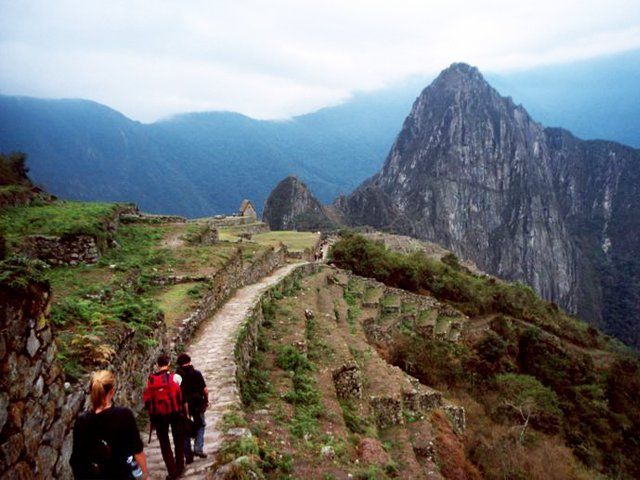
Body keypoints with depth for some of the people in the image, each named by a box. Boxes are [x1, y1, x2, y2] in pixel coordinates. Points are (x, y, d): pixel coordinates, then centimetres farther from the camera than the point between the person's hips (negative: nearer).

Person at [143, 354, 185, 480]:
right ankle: (179, 468, 26)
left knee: (164, 443, 14)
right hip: (175, 413, -1)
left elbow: (146, 399, 1)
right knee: (178, 441, 18)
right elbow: (183, 396, -5)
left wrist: (152, 415, 11)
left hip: (158, 415, 1)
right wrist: (185, 412, 8)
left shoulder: (150, 379, -3)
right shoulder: (175, 377, -9)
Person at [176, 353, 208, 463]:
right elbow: (205, 390, -10)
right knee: (200, 425, 19)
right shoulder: (196, 373, -9)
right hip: (197, 404, -1)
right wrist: (206, 400, 6)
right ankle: (198, 449, 6)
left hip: (182, 406, 1)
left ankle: (188, 455, 16)